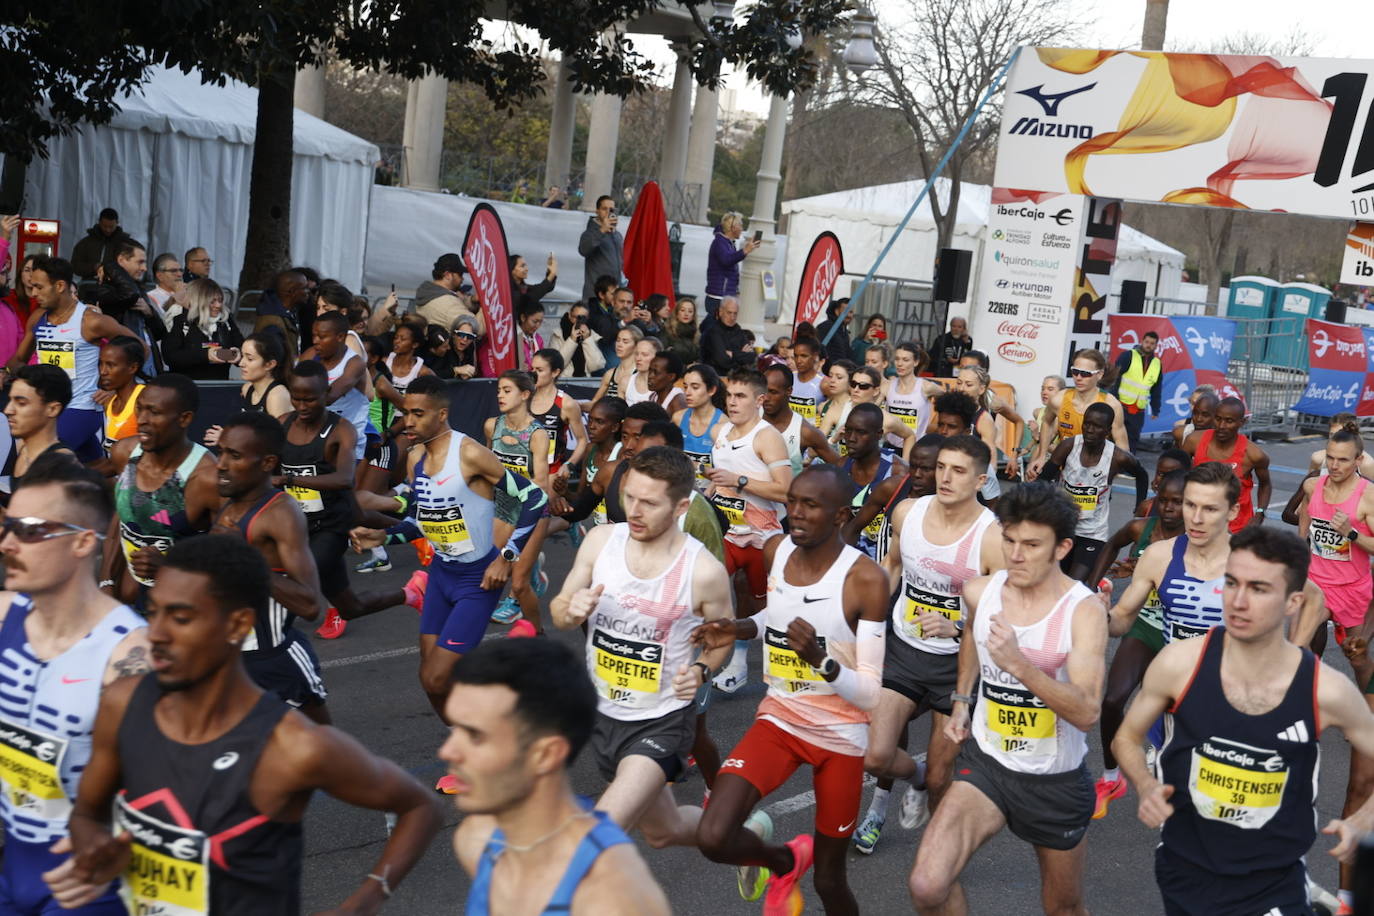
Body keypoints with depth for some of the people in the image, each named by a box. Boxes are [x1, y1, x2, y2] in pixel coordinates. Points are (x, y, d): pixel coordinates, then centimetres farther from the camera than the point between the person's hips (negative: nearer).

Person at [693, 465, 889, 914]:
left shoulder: (866, 579, -21)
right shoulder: (776, 550, -5)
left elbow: (872, 694, -20)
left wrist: (821, 660, -37)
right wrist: (742, 628, -2)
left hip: (840, 736, -4)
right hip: (778, 720, 4)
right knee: (713, 838, -17)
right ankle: (782, 859, 17)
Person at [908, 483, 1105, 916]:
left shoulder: (1084, 611, -19)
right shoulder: (979, 592, -6)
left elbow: (1086, 713, -29)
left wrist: (1017, 662, -40)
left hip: (1056, 780, -2)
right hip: (986, 764, 2)